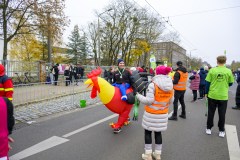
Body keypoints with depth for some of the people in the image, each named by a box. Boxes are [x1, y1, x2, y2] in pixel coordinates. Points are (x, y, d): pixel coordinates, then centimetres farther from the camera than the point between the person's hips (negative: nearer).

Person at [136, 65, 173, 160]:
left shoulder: (153, 85, -19)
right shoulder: (170, 87, 0)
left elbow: (149, 101, -20)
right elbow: (170, 101, 7)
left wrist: (139, 96, -5)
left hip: (151, 114, -5)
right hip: (163, 114, 5)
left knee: (148, 132, 11)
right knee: (158, 133, 17)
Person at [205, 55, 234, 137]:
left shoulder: (212, 70, -7)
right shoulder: (228, 71, -5)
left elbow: (208, 83, -4)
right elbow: (230, 84, 6)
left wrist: (206, 93, 6)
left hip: (212, 95, 0)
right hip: (223, 96, 1)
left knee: (211, 113, 12)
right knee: (222, 114, 12)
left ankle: (209, 129, 22)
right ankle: (221, 131, 21)